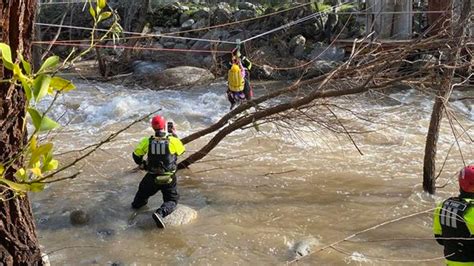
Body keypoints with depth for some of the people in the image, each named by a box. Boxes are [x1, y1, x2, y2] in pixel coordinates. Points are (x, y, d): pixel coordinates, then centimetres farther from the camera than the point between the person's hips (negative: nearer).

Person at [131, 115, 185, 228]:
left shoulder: (147, 141, -12)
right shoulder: (173, 141, -18)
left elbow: (136, 155, 2)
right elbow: (181, 149, 4)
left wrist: (141, 164, 24)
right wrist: (174, 134, 10)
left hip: (152, 178, 3)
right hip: (168, 179, -2)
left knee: (143, 190, 34)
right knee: (172, 201, 8)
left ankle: (137, 203, 57)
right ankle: (160, 213, -19)